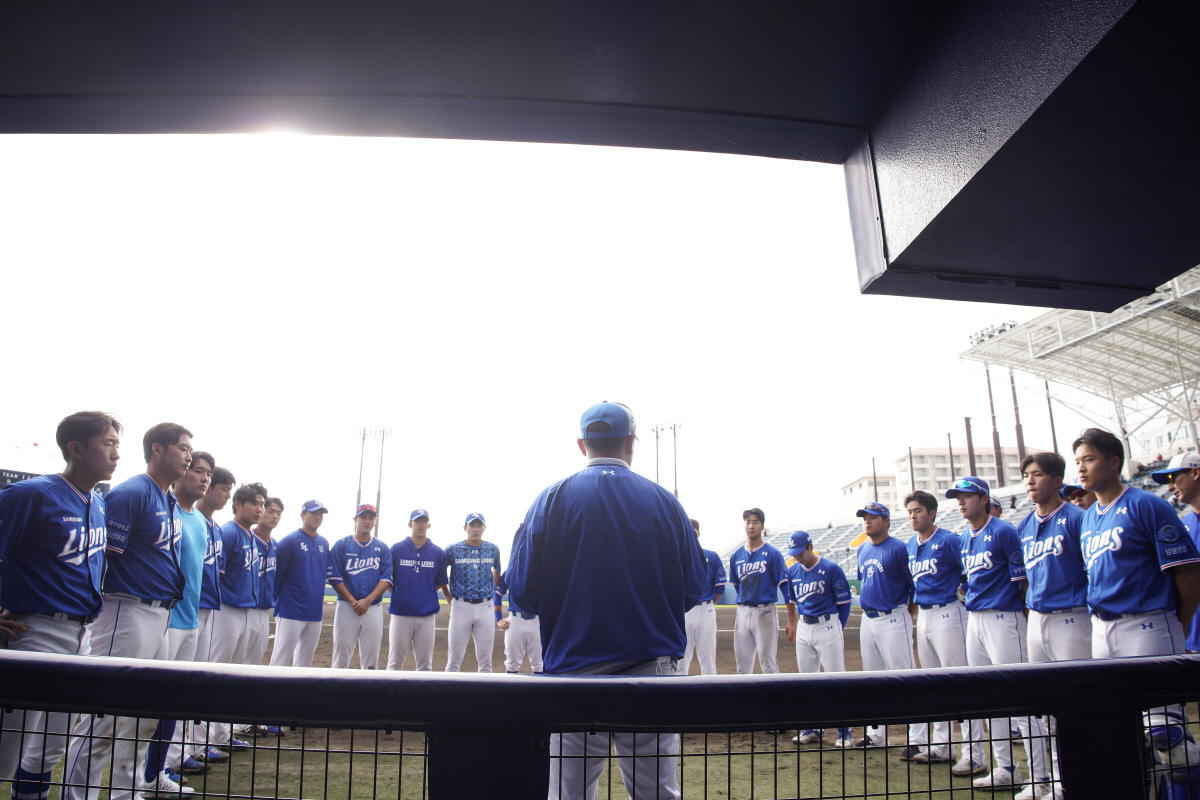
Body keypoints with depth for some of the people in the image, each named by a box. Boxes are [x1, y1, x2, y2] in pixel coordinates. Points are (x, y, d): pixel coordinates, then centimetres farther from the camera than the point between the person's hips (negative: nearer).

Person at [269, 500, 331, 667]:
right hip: (291, 612, -6)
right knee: (280, 659, -4)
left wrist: (321, 604, 14)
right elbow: (276, 574, -6)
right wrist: (275, 605, -5)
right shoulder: (290, 541, -6)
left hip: (315, 613, 6)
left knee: (305, 660, 11)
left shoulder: (324, 544, 11)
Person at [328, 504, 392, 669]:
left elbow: (386, 579, 3)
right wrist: (354, 602, -11)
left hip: (374, 608, 2)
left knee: (371, 661, 2)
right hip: (346, 606, -1)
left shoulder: (383, 549, 9)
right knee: (341, 659, 0)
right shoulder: (341, 545, 5)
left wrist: (367, 601, -12)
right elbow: (335, 578, -1)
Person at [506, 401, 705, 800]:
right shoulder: (666, 502, 1)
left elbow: (523, 590, -5)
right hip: (651, 672, 1)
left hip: (574, 670, -1)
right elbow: (693, 589, 4)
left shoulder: (551, 500, -3)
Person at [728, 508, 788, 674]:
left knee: (768, 664, -4)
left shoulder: (772, 554, -4)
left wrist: (792, 620, -13)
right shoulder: (736, 556, 9)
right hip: (742, 612, 5)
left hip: (765, 611, -5)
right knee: (742, 663, 10)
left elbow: (786, 586, -7)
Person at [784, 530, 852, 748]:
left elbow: (844, 603, -6)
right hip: (803, 628, 6)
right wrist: (794, 623, 11)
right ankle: (812, 729, 21)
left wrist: (837, 630, -3)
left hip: (827, 626, -6)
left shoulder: (831, 569, -10)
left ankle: (843, 732, 6)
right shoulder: (793, 572, 7)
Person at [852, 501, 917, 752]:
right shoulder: (862, 550, 12)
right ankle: (876, 733, 26)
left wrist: (907, 617, -6)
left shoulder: (899, 549, -11)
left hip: (893, 620, -8)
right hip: (868, 620, 8)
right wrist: (866, 611, 15)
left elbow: (916, 586, -8)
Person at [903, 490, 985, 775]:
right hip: (923, 615, 8)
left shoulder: (948, 540, -11)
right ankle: (940, 746, 26)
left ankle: (974, 754, -2)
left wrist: (961, 594, -12)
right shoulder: (910, 546, 12)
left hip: (947, 613, -8)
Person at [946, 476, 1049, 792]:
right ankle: (1005, 768, 24)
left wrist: (1024, 619, -10)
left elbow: (1021, 579, -10)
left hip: (1003, 618, -8)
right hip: (974, 619, 8)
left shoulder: (1003, 531, -9)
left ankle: (1041, 775, 1)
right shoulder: (963, 539, 13)